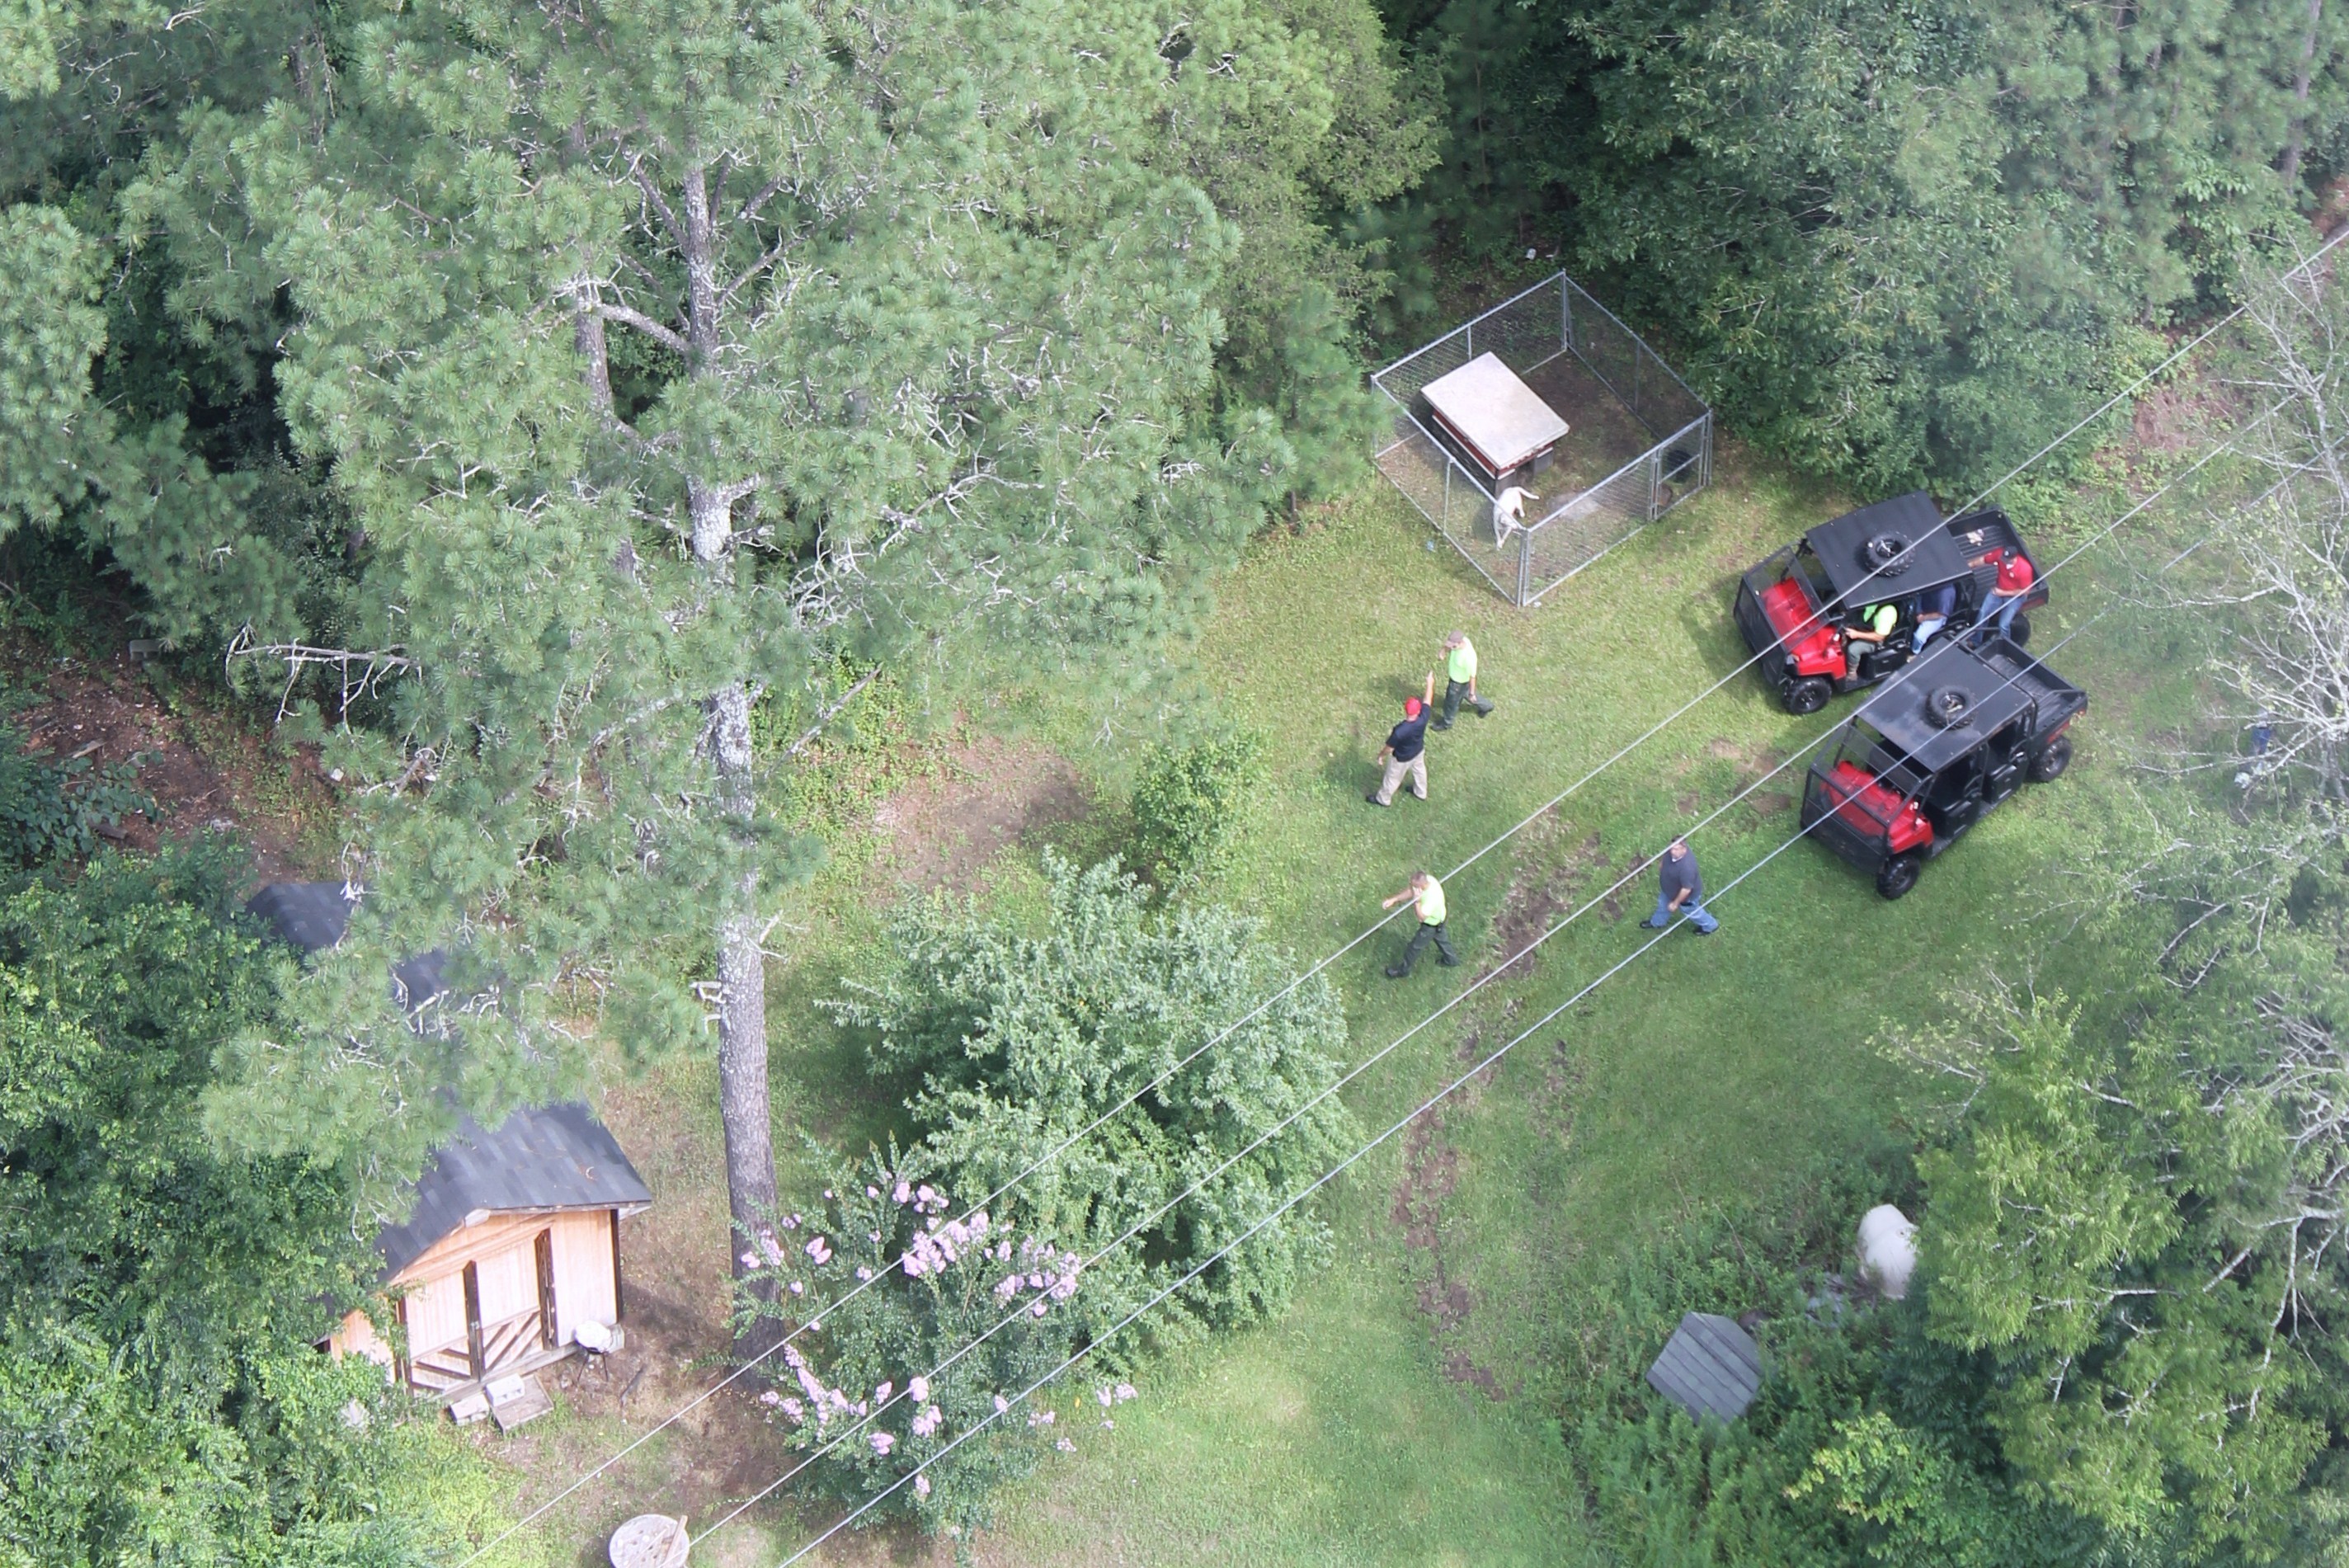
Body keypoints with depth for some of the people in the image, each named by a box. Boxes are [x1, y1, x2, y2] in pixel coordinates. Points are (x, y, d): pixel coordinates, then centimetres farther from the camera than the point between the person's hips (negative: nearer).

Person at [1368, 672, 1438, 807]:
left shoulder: (1400, 731, -44)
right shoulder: (1423, 718, -34)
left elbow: (1389, 748, -26)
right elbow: (1428, 700, -16)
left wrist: (1381, 755, -4)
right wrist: (1430, 682, -1)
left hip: (1402, 758, -5)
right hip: (1418, 751, 5)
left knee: (1392, 778, 22)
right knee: (1419, 770, 34)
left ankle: (1383, 799, 47)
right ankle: (1421, 792, 60)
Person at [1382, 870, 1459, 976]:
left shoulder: (1432, 898, -46)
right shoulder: (1428, 879, -23)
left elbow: (1422, 917, -36)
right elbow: (1411, 891, -7)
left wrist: (1417, 901, -45)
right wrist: (1394, 900, -11)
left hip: (1431, 925, -8)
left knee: (1415, 945, 14)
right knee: (1440, 938, 33)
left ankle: (1404, 969, 36)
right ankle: (1450, 959, 58)